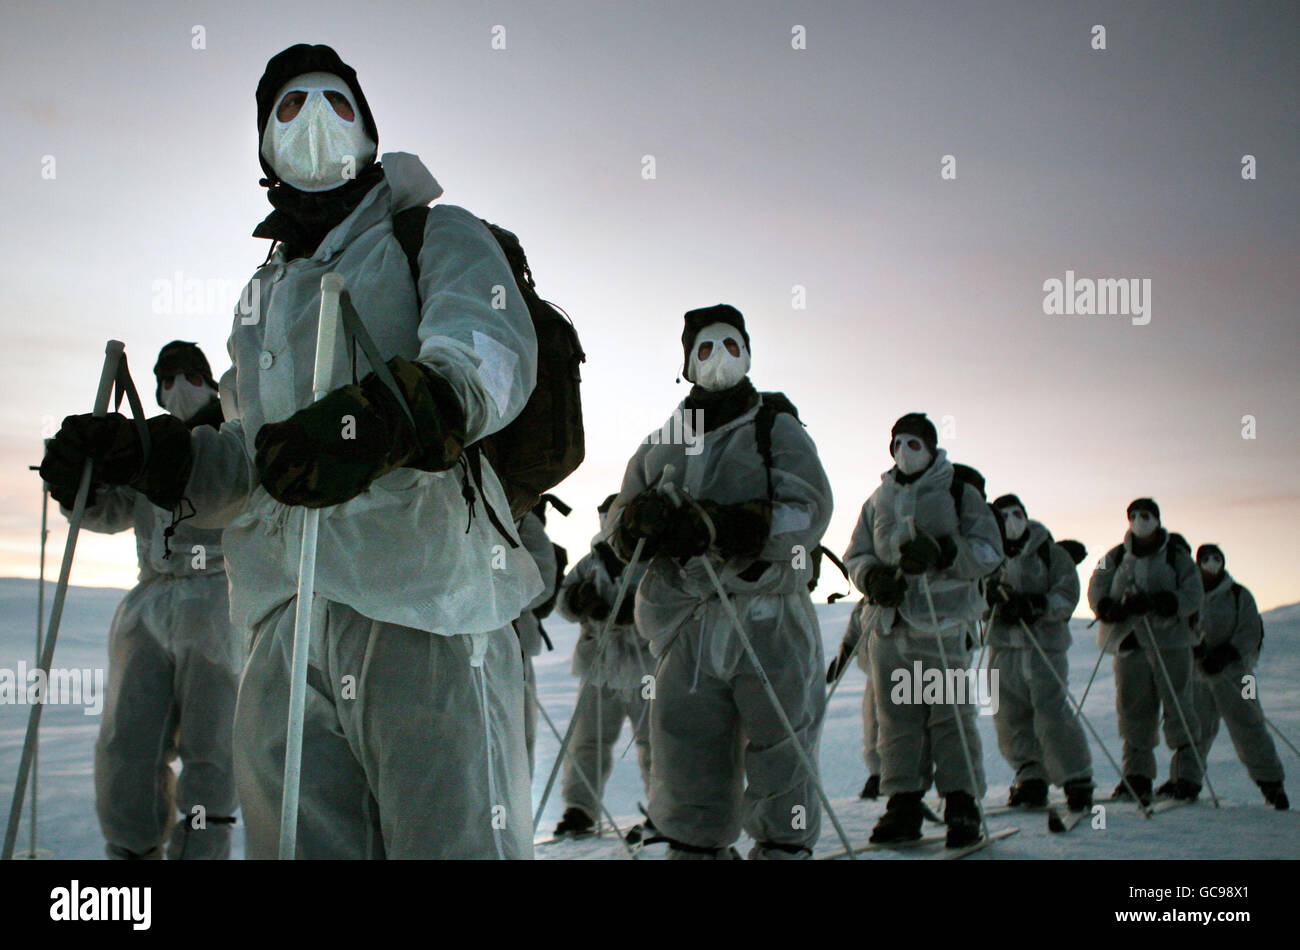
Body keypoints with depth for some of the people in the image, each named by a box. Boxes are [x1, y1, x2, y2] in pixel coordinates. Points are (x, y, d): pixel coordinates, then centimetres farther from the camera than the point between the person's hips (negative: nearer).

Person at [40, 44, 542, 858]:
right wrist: (153, 458, 12)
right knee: (299, 843, 8)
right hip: (288, 628, 6)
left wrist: (379, 417, -35)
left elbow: (492, 349, -15)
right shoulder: (262, 294, 28)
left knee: (452, 840, -10)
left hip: (424, 605, -6)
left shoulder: (436, 235, 8)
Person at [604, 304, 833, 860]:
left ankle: (785, 847, 13)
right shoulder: (659, 445, 18)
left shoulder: (776, 429, 8)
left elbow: (808, 511, -9)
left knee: (780, 749, 2)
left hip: (769, 623, -2)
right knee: (688, 764, 4)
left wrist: (716, 526, -22)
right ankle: (694, 848, 16)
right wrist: (639, 519, -14)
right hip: (689, 626, 3)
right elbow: (617, 528, 12)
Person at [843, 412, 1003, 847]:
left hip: (944, 622, -4)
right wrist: (873, 576, -4)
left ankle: (962, 806, -1)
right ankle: (903, 805, 7)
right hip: (888, 622, 4)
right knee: (896, 716, 2)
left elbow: (988, 551, 0)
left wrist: (943, 553, -17)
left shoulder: (960, 493, 8)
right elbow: (856, 553, 18)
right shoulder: (878, 500, 20)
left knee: (950, 714, -7)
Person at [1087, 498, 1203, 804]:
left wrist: (1157, 603, -19)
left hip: (1170, 641, -3)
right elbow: (1097, 591, 6)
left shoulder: (1177, 556, 6)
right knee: (1132, 710, 2)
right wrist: (1112, 609, -16)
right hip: (1129, 641, 3)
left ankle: (1186, 777, 1)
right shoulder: (1115, 557, 14)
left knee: (1176, 707, -5)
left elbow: (1192, 596, -4)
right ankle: (1137, 776, 8)